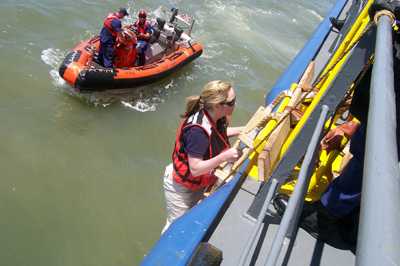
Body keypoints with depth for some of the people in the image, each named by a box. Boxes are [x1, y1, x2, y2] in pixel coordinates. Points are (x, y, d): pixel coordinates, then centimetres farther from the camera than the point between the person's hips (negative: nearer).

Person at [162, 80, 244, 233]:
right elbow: (195, 169, -35)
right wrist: (224, 157, -42)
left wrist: (243, 130, 2)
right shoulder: (197, 130, -38)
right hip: (180, 187, -7)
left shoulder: (215, 118, -13)